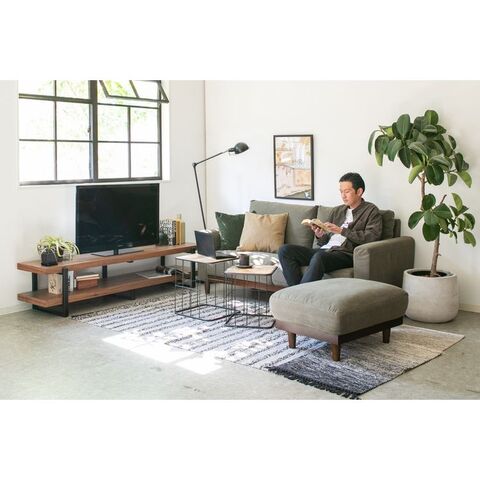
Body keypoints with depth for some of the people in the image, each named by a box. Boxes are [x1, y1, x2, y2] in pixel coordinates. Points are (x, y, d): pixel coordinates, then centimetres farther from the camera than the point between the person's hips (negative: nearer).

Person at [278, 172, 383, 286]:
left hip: (346, 253, -7)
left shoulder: (371, 211, 8)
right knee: (285, 250, -14)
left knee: (319, 257, -39)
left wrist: (341, 231, -12)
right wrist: (320, 236, -3)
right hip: (324, 249, 7)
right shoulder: (336, 211, 25)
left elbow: (372, 237, -10)